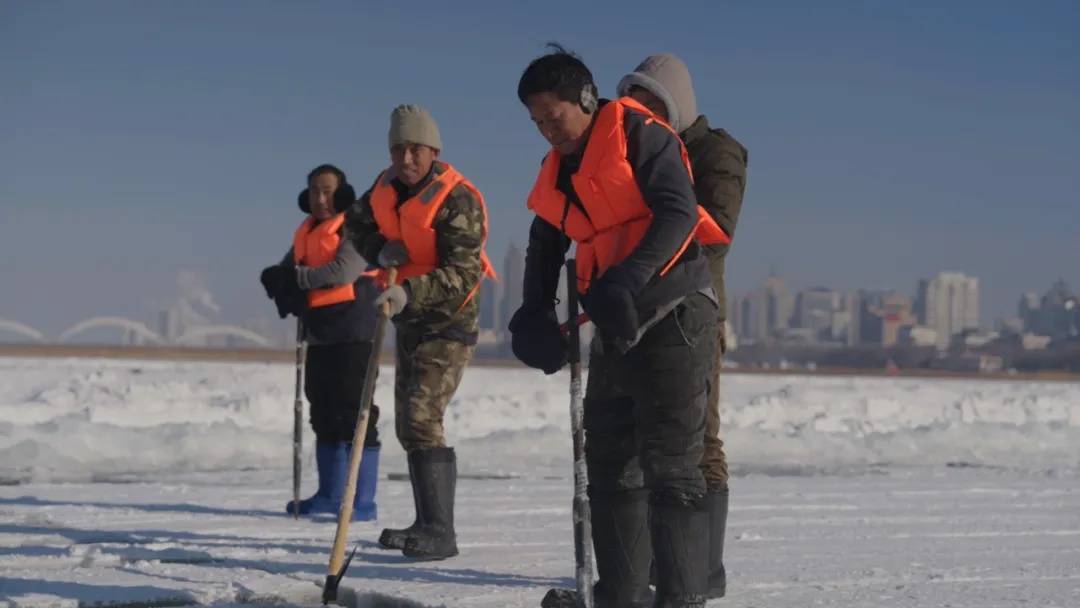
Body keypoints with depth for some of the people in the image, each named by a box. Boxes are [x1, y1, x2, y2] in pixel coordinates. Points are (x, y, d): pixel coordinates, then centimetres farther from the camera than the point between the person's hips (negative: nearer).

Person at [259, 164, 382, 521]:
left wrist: (296, 278, -15)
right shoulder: (305, 232, 18)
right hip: (319, 335, 8)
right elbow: (286, 272, 15)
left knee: (355, 414, -9)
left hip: (352, 333, -8)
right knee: (325, 416, 13)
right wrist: (280, 282, -9)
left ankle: (363, 502, -8)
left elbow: (343, 271, -21)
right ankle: (330, 496, 23)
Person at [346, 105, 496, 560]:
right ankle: (428, 524, 24)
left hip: (449, 320, -9)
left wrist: (409, 292, -42)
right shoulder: (388, 186, 1)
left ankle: (440, 531, -21)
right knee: (409, 424, 14)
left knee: (422, 419, -20)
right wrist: (381, 250, -11)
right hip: (408, 317, 9)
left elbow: (463, 273, -28)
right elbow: (357, 225, 12)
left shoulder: (458, 199, -22)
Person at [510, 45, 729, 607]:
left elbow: (678, 212, -19)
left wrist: (627, 281, -30)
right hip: (615, 326, 9)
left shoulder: (638, 133, -9)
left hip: (670, 313, -9)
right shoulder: (557, 171, 17)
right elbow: (546, 244, 25)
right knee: (610, 464, 12)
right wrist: (535, 312, 9)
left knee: (669, 465, -12)